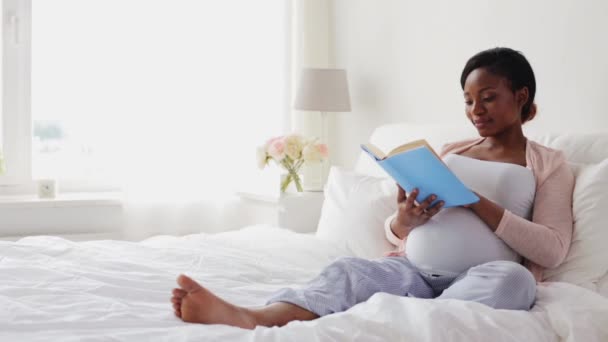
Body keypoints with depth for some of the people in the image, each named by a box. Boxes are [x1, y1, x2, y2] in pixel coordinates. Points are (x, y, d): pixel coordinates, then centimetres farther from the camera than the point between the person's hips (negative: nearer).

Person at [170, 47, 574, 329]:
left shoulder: (550, 164, 11)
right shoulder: (449, 152, 22)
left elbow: (553, 249, -4)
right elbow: (393, 229, 18)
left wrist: (478, 203, -13)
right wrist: (404, 220, -8)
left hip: (482, 279, -3)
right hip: (415, 269, 3)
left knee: (512, 278, -38)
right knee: (350, 268, -28)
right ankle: (253, 318, -56)